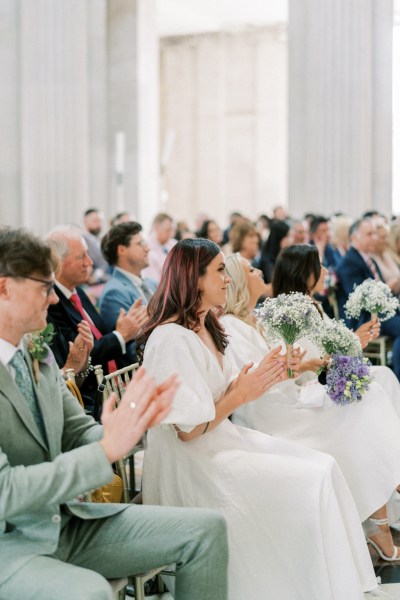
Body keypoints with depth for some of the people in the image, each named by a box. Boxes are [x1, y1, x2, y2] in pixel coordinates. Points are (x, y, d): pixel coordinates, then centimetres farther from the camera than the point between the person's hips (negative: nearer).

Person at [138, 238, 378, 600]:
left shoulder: (206, 327, 11)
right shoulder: (171, 338, -19)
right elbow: (188, 429, -20)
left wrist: (259, 380, -2)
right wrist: (240, 395, -14)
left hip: (224, 438, 9)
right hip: (192, 463, -9)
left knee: (324, 468, -4)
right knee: (310, 484, -17)